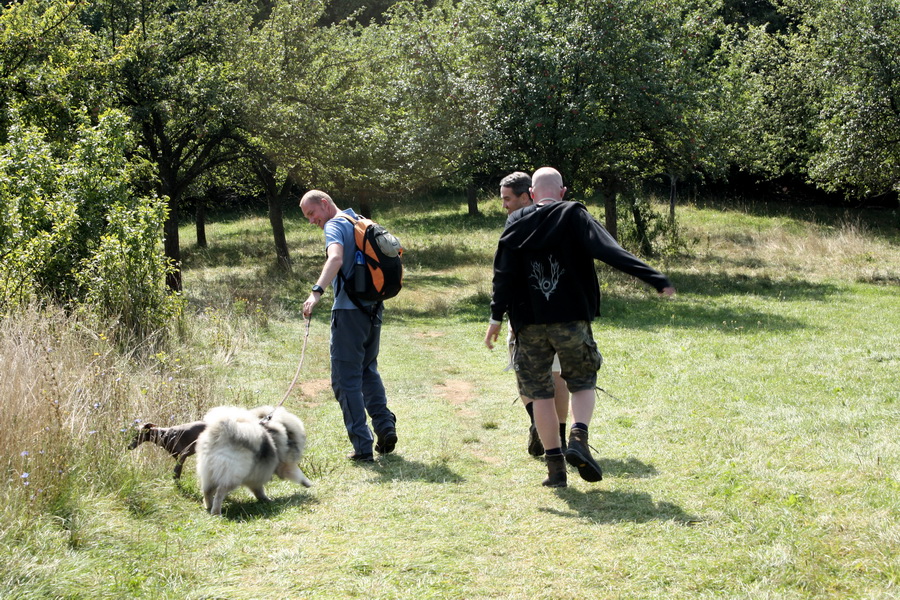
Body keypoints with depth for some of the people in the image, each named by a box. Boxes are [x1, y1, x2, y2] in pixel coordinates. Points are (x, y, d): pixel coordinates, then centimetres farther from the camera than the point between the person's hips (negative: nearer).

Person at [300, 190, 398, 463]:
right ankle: (385, 425, 11)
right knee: (368, 370, 23)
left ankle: (362, 447, -4)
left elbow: (336, 259, -30)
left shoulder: (335, 226, -10)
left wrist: (317, 291, -42)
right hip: (373, 307, 8)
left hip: (349, 310, -8)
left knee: (346, 379, -2)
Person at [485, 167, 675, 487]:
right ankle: (578, 440, -10)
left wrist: (496, 316, 1)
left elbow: (503, 273, -1)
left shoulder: (516, 224, 5)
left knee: (540, 393, 9)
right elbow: (612, 253, -13)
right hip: (571, 320, -1)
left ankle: (555, 466, 6)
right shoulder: (575, 217, -1)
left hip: (529, 324, 2)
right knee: (583, 383, 15)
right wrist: (657, 279, -17)